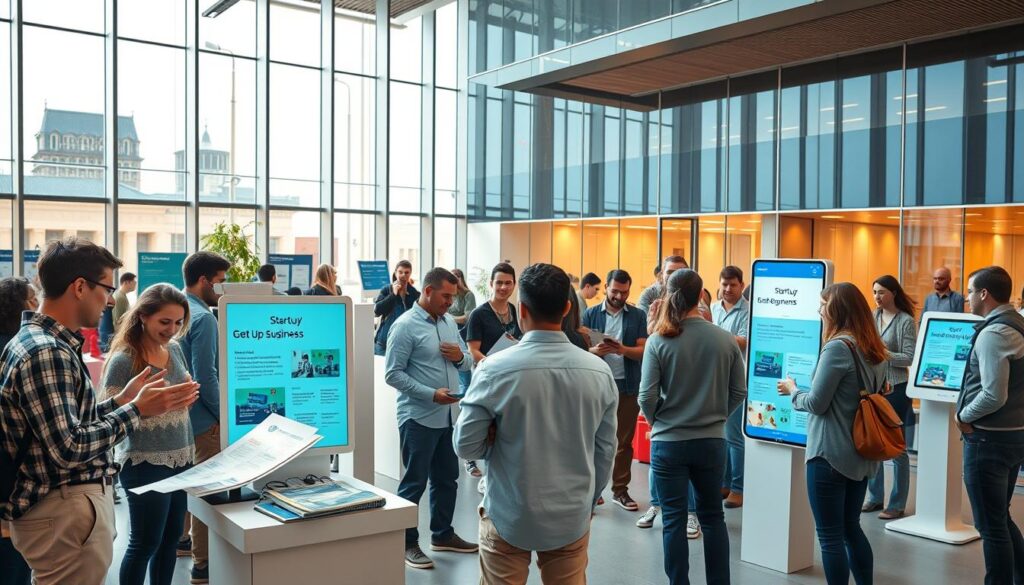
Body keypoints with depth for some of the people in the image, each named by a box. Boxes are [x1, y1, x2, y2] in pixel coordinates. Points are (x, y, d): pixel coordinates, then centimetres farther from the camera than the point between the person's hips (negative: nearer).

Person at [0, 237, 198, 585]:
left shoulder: (45, 341, 10)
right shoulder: (46, 352, -21)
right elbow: (68, 449, -26)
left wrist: (121, 400, 9)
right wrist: (138, 410, -19)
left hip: (70, 500, 10)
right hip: (65, 510, -10)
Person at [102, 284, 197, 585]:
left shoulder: (175, 349, 5)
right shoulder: (123, 359, -15)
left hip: (181, 458, 7)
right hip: (146, 463, -6)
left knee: (171, 537, 15)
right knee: (144, 543, 5)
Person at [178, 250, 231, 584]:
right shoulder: (202, 317, -21)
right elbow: (206, 377, -24)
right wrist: (224, 414, -13)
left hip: (180, 412, 10)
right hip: (202, 418, -10)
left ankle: (184, 537, 38)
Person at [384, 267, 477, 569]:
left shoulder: (449, 322, 9)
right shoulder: (405, 326, -13)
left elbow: (468, 361, 16)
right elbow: (393, 374, -16)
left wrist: (461, 356, -8)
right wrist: (431, 394, -22)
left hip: (449, 415, 7)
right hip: (419, 418, -7)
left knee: (447, 478, 17)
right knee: (414, 482, 3)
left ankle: (442, 534, 32)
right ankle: (407, 542, 16)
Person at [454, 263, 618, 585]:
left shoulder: (495, 369, -17)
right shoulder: (598, 371, -7)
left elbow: (466, 446, -12)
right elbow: (606, 450, 1)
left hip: (510, 517, -2)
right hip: (572, 517, 3)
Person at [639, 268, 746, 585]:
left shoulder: (658, 341, -12)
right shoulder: (726, 339, -5)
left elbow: (647, 397, -12)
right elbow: (739, 391, 2)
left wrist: (658, 423, 7)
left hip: (668, 442, -2)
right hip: (712, 441, 3)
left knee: (674, 520, 8)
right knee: (712, 516, 18)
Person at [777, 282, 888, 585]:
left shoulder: (838, 347, -18)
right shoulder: (875, 349, 7)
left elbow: (816, 403, -16)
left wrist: (792, 390, 2)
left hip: (831, 453, -9)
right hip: (861, 453, 9)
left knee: (830, 535, 1)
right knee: (851, 528, 20)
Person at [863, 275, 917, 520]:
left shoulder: (906, 321, -7)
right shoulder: (872, 317, 7)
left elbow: (909, 358, -11)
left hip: (895, 388, -5)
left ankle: (897, 504, 12)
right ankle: (875, 497, 24)